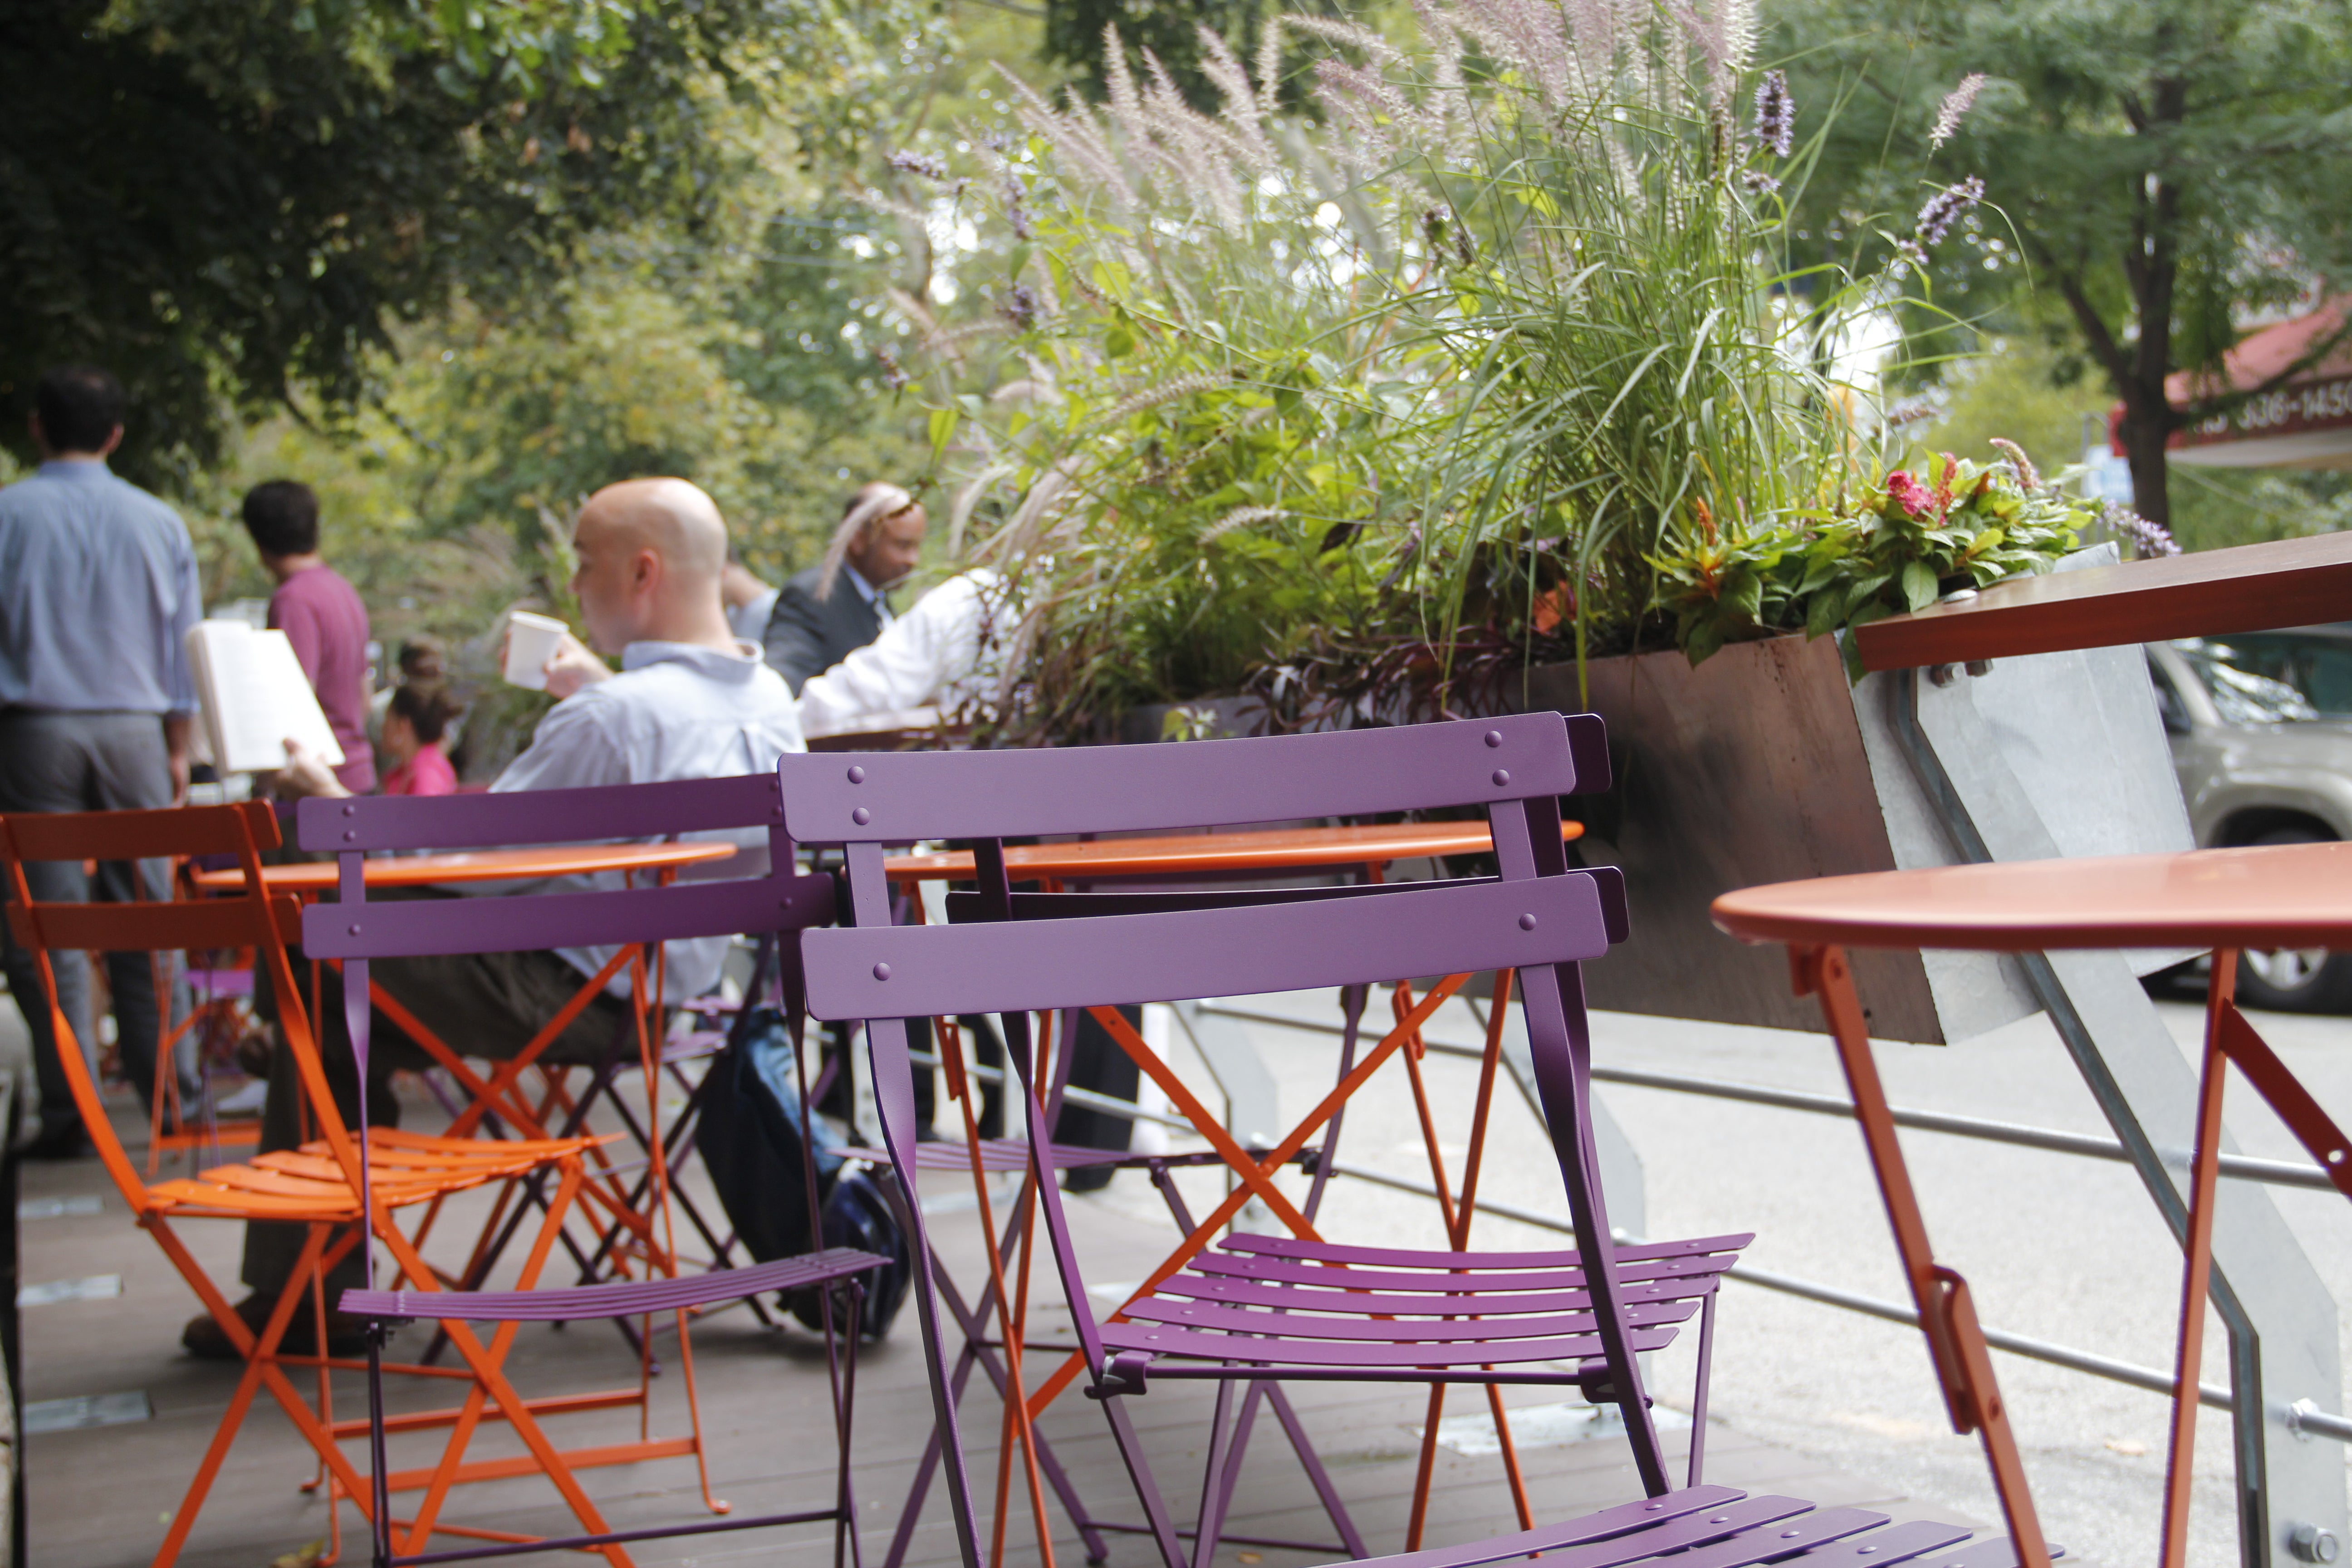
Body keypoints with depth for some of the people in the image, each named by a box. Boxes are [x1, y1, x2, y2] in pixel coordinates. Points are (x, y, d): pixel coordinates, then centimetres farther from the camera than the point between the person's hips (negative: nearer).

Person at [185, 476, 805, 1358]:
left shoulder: (613, 716, -25)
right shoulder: (770, 700, 0)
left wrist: (339, 808, -4)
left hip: (571, 995, -9)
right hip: (678, 985, 9)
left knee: (329, 993, 7)